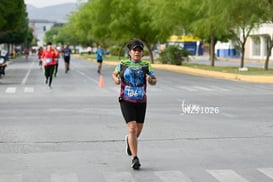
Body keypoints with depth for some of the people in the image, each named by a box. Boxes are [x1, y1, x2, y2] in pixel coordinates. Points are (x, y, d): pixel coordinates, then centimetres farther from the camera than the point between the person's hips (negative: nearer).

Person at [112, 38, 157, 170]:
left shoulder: (146, 65, 1)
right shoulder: (123, 64, 1)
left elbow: (154, 81, 4)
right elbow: (114, 74, 18)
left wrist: (151, 80, -20)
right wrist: (116, 79, -5)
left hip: (141, 101, 3)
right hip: (126, 101, -2)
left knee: (139, 129, 15)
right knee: (132, 128, -15)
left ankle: (129, 140, 50)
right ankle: (135, 159, -12)